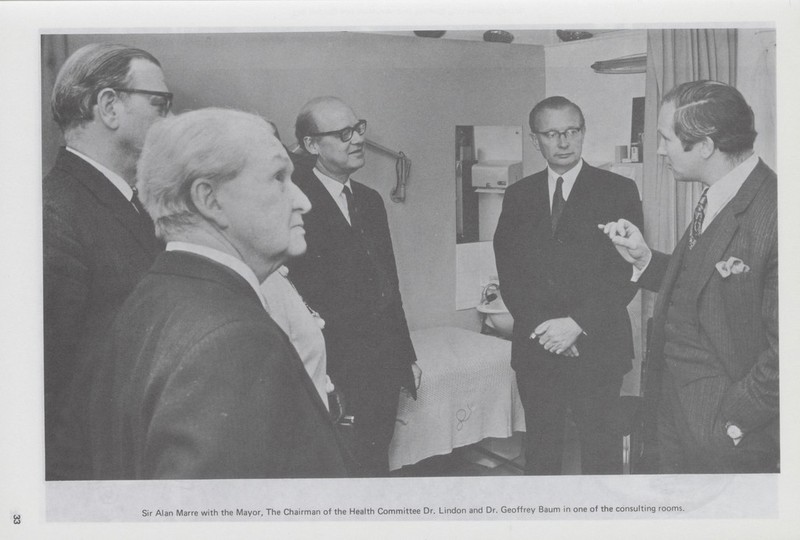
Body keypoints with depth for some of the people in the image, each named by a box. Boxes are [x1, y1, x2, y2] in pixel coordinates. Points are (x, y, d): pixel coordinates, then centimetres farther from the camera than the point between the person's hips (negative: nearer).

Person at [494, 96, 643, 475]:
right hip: (535, 347, 3)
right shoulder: (518, 195, 10)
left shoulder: (619, 191, 0)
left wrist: (578, 323, -15)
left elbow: (627, 271, -6)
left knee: (601, 453, 5)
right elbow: (508, 271, 4)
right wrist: (540, 325, -9)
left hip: (596, 346, -2)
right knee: (539, 450, 11)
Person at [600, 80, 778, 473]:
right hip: (675, 399, 8)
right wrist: (644, 259, 2)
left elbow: (783, 348, -23)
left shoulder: (773, 213, -24)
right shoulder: (714, 199, 4)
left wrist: (733, 421, -18)